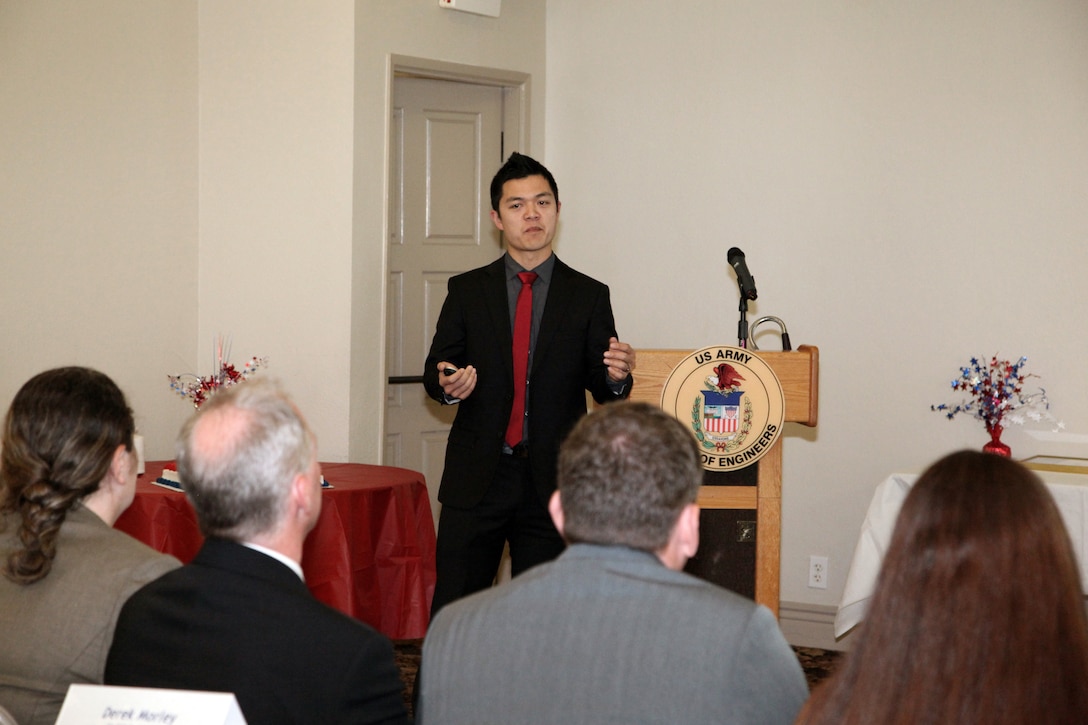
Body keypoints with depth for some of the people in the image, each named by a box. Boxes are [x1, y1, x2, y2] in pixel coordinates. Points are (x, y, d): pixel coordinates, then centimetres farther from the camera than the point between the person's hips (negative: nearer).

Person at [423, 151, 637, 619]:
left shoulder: (589, 296, 5)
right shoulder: (466, 291, 7)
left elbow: (603, 391, 3)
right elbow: (434, 370, 7)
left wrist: (616, 377, -20)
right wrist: (447, 384, -16)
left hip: (552, 484, 0)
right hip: (476, 479, 0)